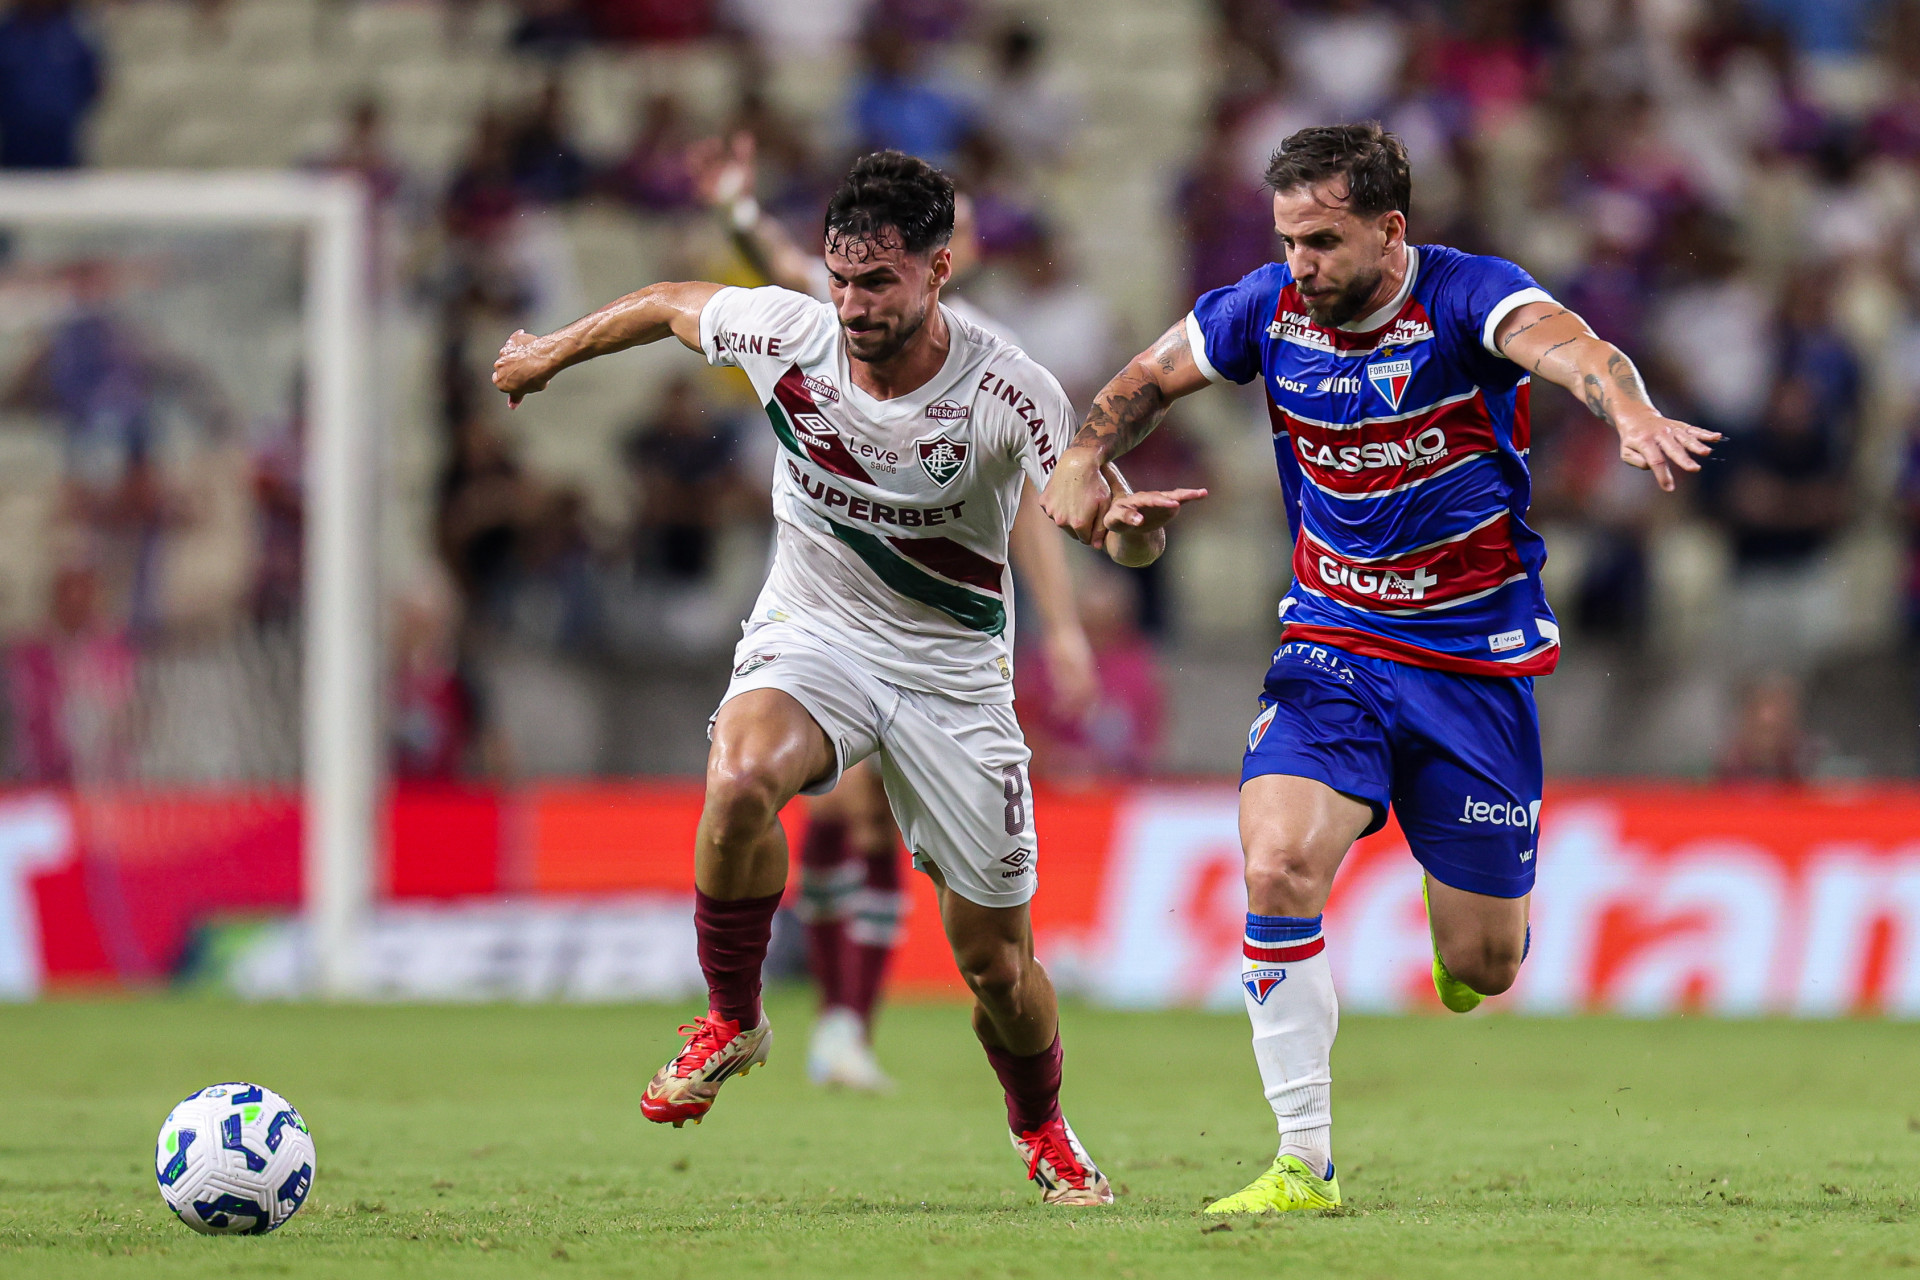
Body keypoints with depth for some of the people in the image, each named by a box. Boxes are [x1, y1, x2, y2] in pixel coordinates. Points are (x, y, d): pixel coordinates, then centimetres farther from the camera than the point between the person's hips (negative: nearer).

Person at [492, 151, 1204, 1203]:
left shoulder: (1008, 394, -22)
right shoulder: (786, 334, -14)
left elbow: (1105, 517, -27)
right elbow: (670, 305, 5)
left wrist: (1131, 524, -52)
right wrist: (551, 353, 22)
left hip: (953, 671, -1)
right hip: (811, 634, 1)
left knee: (994, 957, 2)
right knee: (741, 781, -34)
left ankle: (1044, 1135, 34)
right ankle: (732, 1021, -9)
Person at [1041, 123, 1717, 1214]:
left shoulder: (1466, 297, -17)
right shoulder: (1269, 309, -4)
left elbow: (1563, 343, -39)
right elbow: (1149, 379, 13)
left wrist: (1634, 413, -61)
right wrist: (1088, 457, -7)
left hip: (1476, 659, -2)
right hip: (1332, 649, 2)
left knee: (1484, 965, 4)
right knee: (1278, 870, -24)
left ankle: (1457, 901, 45)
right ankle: (1305, 1165, -14)